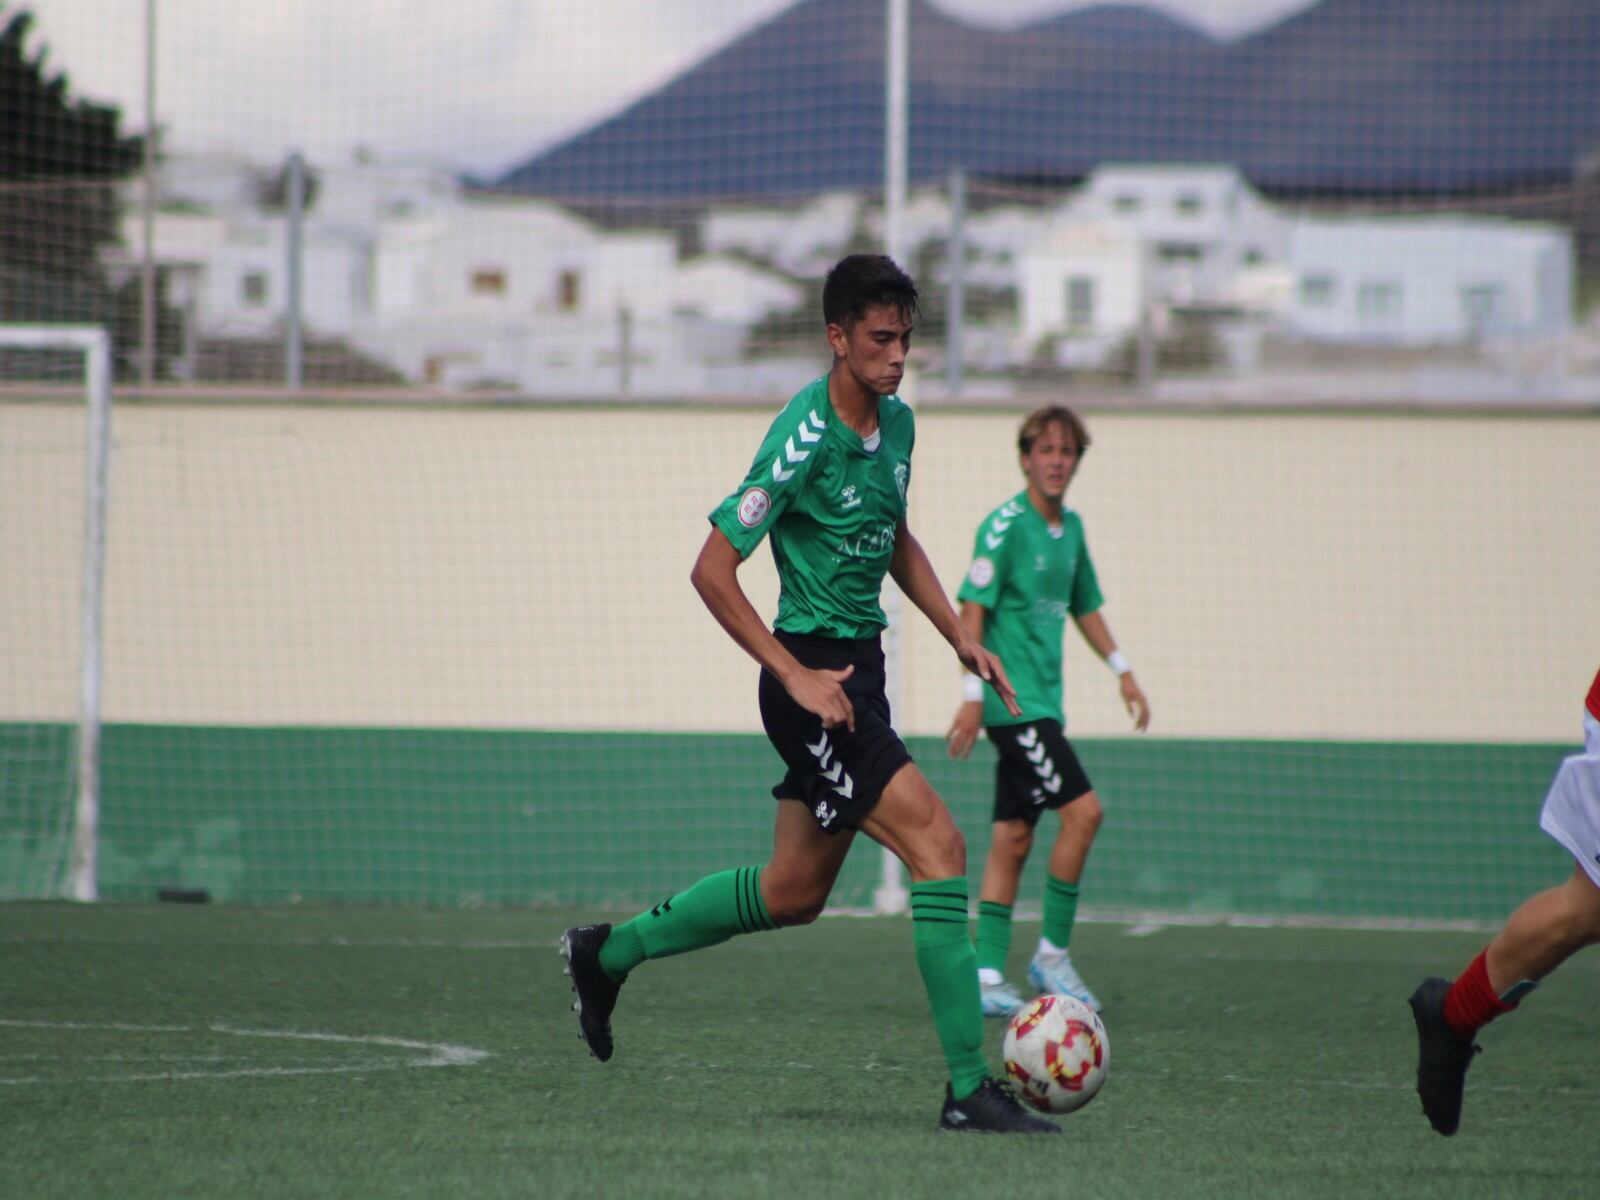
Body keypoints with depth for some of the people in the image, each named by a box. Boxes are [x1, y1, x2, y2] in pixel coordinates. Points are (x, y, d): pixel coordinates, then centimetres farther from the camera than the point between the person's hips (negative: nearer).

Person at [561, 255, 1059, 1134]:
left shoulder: (896, 421, 8)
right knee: (938, 844, -17)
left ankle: (607, 953, 35)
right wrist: (795, 676, -19)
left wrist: (959, 634, 15)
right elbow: (712, 571, -17)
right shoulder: (804, 439, -19)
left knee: (792, 893, 17)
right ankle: (969, 1088, -16)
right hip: (813, 672, -9)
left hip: (858, 667, 9)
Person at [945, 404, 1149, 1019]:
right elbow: (973, 608, -15)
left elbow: (1084, 607, 26)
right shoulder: (1006, 526, -12)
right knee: (1082, 810, -14)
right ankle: (1052, 954, -4)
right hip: (1013, 700, -8)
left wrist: (1123, 671, 22)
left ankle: (987, 976, 9)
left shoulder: (1070, 528, 13)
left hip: (1042, 702, 8)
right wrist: (973, 693, -20)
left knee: (1013, 838, 7)